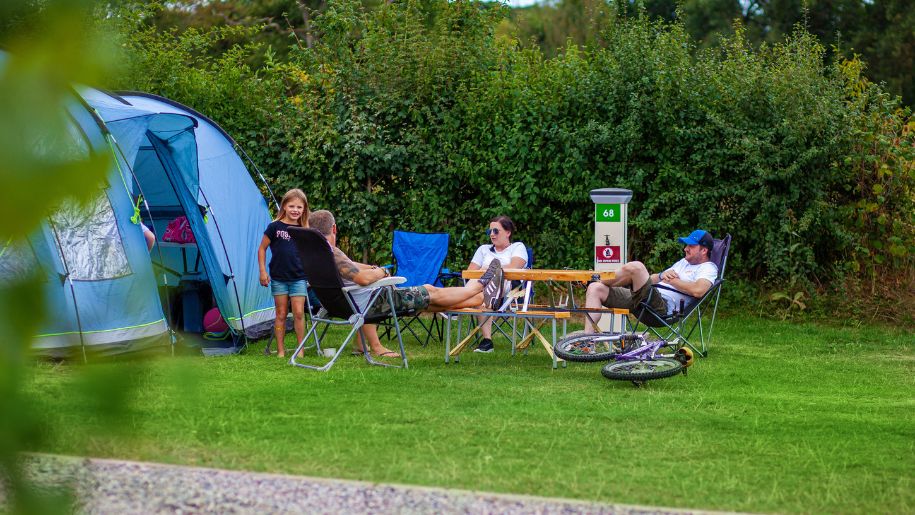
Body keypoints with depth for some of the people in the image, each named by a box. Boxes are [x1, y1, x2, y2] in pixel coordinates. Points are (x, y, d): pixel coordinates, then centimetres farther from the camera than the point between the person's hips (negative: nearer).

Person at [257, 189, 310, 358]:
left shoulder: (303, 231, 4)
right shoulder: (275, 227, -3)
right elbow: (262, 248, 3)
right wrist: (262, 271, -2)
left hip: (298, 278, 1)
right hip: (279, 278, -1)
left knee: (298, 313, -4)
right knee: (281, 314, 5)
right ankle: (280, 350, 13)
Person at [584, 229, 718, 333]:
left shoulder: (708, 268, 4)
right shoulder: (684, 262, 33)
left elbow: (698, 290, -19)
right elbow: (651, 279, 29)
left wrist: (671, 280, -5)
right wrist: (662, 275, 4)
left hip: (662, 308, -10)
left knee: (635, 266, -31)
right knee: (595, 289, -1)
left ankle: (600, 280, -1)